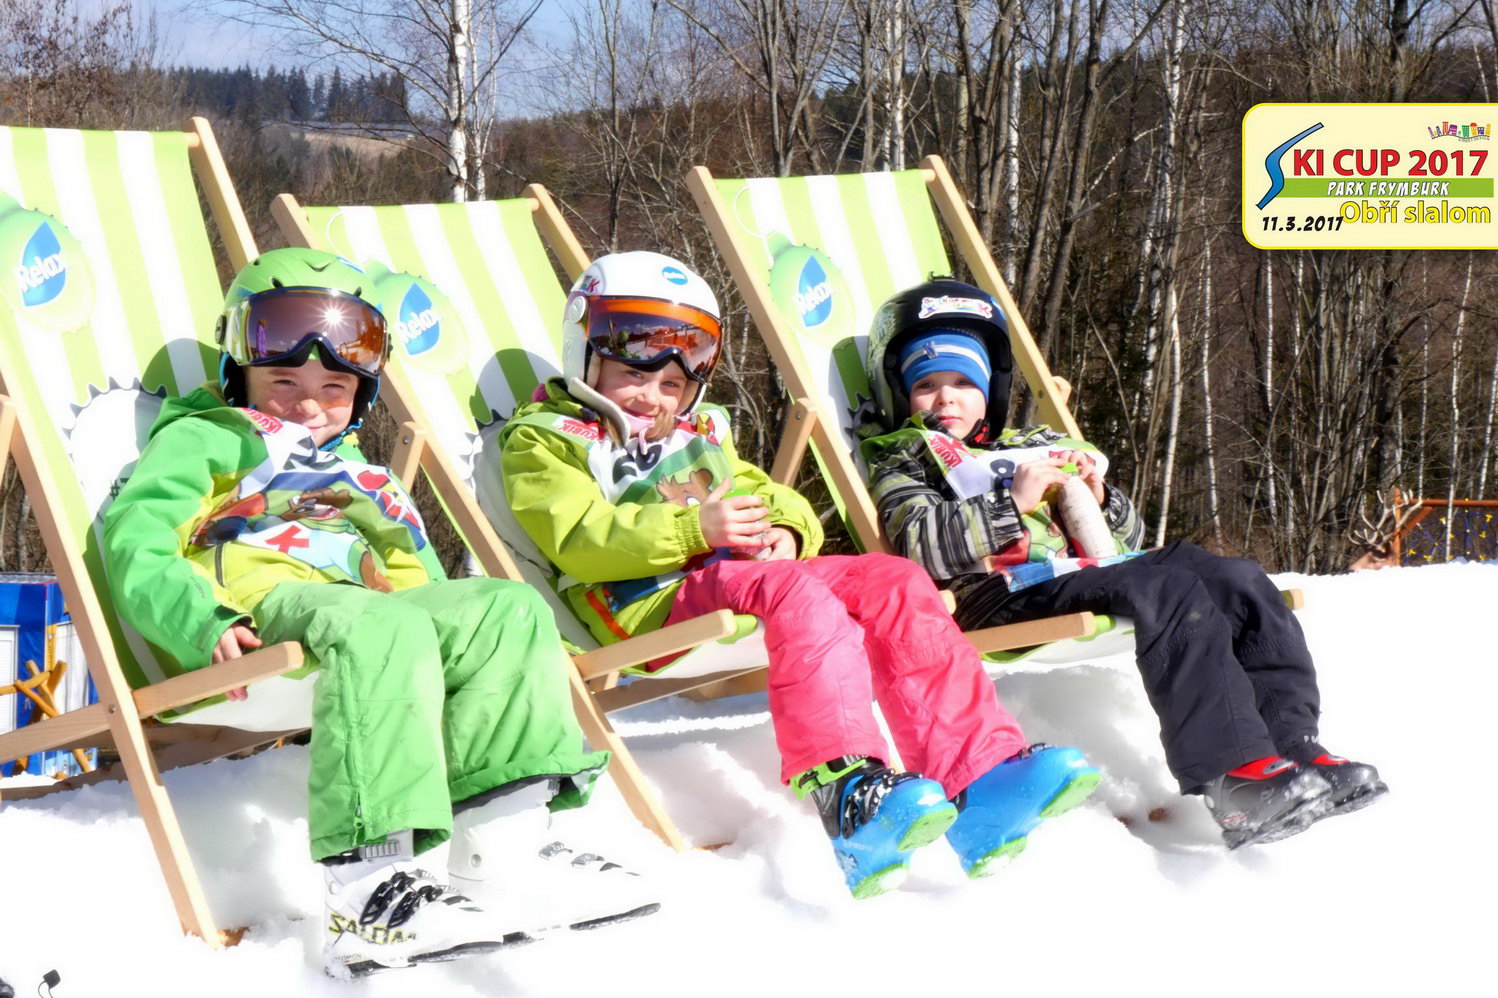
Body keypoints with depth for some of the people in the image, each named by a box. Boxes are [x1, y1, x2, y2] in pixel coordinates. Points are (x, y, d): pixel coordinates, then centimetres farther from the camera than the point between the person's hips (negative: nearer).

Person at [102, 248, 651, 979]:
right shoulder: (205, 438, 18)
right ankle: (368, 899, -50)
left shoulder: (361, 478, 40)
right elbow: (136, 541, 1)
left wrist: (454, 625, 9)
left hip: (363, 604, 7)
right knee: (380, 627, -37)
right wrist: (203, 624, -19)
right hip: (260, 601, -7)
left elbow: (415, 578, 33)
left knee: (509, 610, -14)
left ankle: (501, 852, -26)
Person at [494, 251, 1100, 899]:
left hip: (737, 570, 8)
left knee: (893, 584, -16)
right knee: (798, 594, -36)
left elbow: (765, 494, 27)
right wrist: (693, 528, -17)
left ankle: (981, 778, -28)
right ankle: (850, 797, -55)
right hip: (649, 603, -7)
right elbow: (577, 540, -7)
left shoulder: (700, 435, 35)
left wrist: (783, 529, 1)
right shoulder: (543, 440, 10)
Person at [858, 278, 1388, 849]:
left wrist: (1099, 501, 9)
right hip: (1008, 594, -7)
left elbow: (1128, 537, 31)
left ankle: (1292, 744, -25)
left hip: (1098, 566, 7)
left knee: (1238, 581, -15)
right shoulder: (901, 460, 16)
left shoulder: (1036, 447, 34)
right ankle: (1232, 772, -44)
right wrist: (1013, 502, -12)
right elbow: (919, 544, -8)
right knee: (1168, 590, -32)